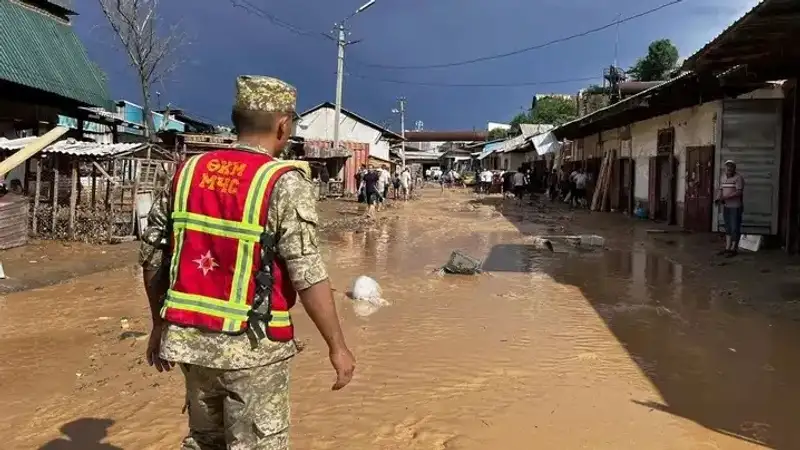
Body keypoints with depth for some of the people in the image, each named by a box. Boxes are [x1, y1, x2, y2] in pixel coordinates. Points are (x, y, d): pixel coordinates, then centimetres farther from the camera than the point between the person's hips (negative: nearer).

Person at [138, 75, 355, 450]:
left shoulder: (188, 171, 3)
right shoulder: (285, 183, -14)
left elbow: (152, 257, 7)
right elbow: (308, 275, -17)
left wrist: (160, 324, 18)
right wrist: (337, 346, -8)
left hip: (190, 337, 6)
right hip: (252, 346, -5)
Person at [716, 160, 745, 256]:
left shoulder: (738, 177, -11)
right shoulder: (722, 177, 11)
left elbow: (739, 192, -18)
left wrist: (725, 197, -23)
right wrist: (718, 198, -5)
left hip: (736, 206, -7)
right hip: (726, 206, 7)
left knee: (735, 227, -2)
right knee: (728, 227, 11)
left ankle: (734, 249, 4)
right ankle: (727, 248, 16)